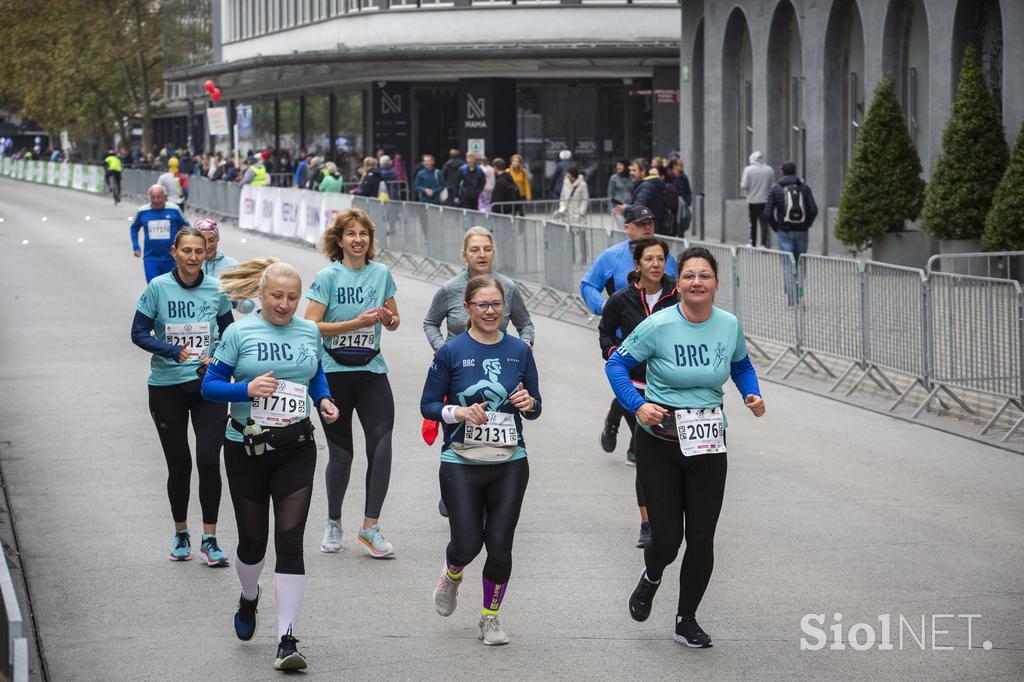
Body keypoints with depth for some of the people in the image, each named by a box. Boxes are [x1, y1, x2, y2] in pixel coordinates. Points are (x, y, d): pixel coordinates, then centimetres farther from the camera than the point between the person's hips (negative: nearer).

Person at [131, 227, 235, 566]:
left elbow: (229, 333, 11)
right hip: (167, 388, -1)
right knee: (179, 464, 7)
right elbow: (139, 333, -6)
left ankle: (209, 539, -1)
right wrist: (174, 352, -21)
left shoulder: (216, 290, -1)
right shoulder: (158, 288, -7)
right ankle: (181, 534, 27)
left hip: (208, 386, 1)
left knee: (209, 461, -11)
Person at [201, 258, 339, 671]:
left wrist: (324, 400, 3)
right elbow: (210, 386, -5)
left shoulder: (309, 332, 5)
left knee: (290, 540, -10)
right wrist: (247, 389, -22)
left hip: (296, 449, 1)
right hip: (246, 449, -1)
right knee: (253, 539, 11)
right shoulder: (239, 333, -5)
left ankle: (287, 640, -10)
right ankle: (248, 598, 46)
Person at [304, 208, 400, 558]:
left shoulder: (381, 273, 6)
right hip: (334, 374, -3)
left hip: (371, 372, 3)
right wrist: (357, 323, -20)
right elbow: (310, 326, -13)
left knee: (381, 447, -11)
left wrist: (389, 319, -6)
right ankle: (333, 523, 26)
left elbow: (394, 320, 17)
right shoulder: (328, 277, -6)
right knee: (341, 453, 4)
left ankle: (370, 526, -1)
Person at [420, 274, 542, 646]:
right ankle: (451, 575, 32)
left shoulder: (519, 351, 5)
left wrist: (527, 403, -11)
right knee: (467, 543, -5)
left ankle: (491, 616, 21)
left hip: (509, 463, 2)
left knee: (500, 546, 0)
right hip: (461, 464, -2)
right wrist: (459, 412, -18)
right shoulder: (451, 352, -4)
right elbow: (428, 405, -1)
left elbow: (535, 406, 12)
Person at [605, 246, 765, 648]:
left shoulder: (729, 326, -3)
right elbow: (616, 365, -5)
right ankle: (651, 578, 33)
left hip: (708, 445, 3)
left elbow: (741, 366, 17)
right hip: (659, 443, -3)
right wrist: (637, 406, -19)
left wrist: (752, 395, -3)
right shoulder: (659, 326, -14)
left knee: (701, 538, 2)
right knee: (667, 537, -5)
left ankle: (686, 621, 21)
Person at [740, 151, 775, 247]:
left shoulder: (748, 169, -8)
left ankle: (753, 242, 17)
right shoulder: (769, 170, -2)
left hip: (752, 201, 0)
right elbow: (773, 186, 4)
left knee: (753, 222, 11)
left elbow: (744, 186, -9)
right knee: (764, 223, 0)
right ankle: (764, 242, -7)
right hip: (765, 200, 0)